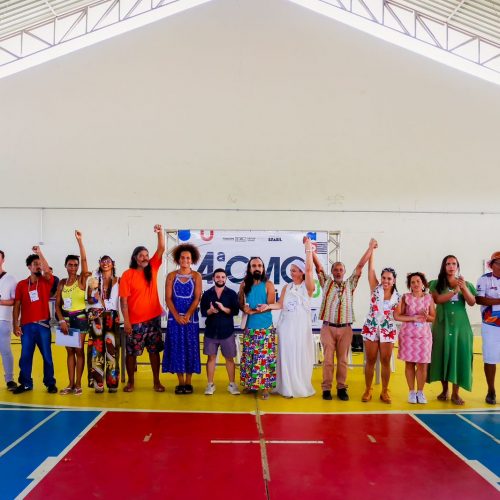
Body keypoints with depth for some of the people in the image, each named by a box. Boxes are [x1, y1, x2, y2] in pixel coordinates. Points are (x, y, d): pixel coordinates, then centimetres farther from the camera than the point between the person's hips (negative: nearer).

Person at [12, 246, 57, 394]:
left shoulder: (46, 281, 3)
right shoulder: (21, 284, 6)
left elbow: (47, 272, -20)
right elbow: (16, 306, 6)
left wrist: (39, 253, -17)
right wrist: (15, 325, -1)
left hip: (43, 325, -1)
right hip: (26, 326, 1)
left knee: (47, 356, 4)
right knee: (25, 356, 5)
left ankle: (50, 383, 13)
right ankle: (25, 383, 17)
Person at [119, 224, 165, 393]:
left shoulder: (152, 268, 2)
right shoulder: (128, 275, -9)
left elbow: (161, 249, -6)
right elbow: (124, 299, -10)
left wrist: (160, 232, -20)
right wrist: (126, 320, -13)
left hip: (153, 318, 3)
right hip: (135, 321, -3)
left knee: (154, 351, 10)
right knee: (131, 352, 9)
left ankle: (156, 381, 20)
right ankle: (130, 381, 25)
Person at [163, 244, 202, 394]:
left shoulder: (196, 276, 2)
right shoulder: (171, 276, 4)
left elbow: (197, 298, -5)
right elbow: (168, 298, -2)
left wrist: (187, 315, -17)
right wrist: (177, 316, -14)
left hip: (191, 317, -1)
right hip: (175, 317, 1)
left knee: (190, 348, 1)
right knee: (177, 348, 2)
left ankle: (188, 382, 10)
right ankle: (180, 383, 11)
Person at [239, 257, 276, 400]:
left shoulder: (268, 285, -4)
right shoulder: (244, 285, 7)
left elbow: (271, 305, -9)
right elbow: (240, 303, 10)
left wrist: (253, 311, -17)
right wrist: (244, 309, -13)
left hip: (265, 328, -3)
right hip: (249, 327, 4)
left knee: (264, 357, -4)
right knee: (248, 357, 9)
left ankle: (265, 387, 2)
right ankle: (249, 384, 21)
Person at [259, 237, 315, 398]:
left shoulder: (307, 287, -1)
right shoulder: (286, 287, 12)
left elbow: (309, 269, -15)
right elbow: (280, 304, 3)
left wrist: (308, 249, -15)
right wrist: (268, 306, -14)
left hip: (301, 326, -3)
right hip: (287, 326, 4)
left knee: (301, 356, 1)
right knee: (287, 356, 4)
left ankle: (301, 387, 13)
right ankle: (288, 388, 12)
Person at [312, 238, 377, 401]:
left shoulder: (350, 284, 10)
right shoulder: (326, 282, 9)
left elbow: (360, 265, 7)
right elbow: (318, 265, 1)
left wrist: (370, 247, 5)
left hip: (345, 328, 1)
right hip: (328, 327, -1)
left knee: (343, 360, 7)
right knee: (328, 359, 1)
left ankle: (341, 388, 16)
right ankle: (326, 388, 9)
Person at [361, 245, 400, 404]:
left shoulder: (397, 296, 1)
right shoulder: (375, 289, -3)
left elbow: (398, 315, 7)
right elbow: (371, 269, -10)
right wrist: (372, 249, -12)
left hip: (388, 330, 1)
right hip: (371, 328, -1)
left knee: (385, 361, 6)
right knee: (370, 361, 5)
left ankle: (385, 391, 18)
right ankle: (367, 390, 16)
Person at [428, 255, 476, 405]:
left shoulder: (465, 284, 7)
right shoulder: (436, 284, 3)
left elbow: (472, 303, -3)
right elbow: (437, 300, -14)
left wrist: (464, 288, -17)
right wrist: (455, 290, -22)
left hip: (460, 325, 1)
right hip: (443, 325, -1)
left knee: (459, 355, -2)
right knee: (443, 355, 3)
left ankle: (455, 393, 4)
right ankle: (445, 390, 16)